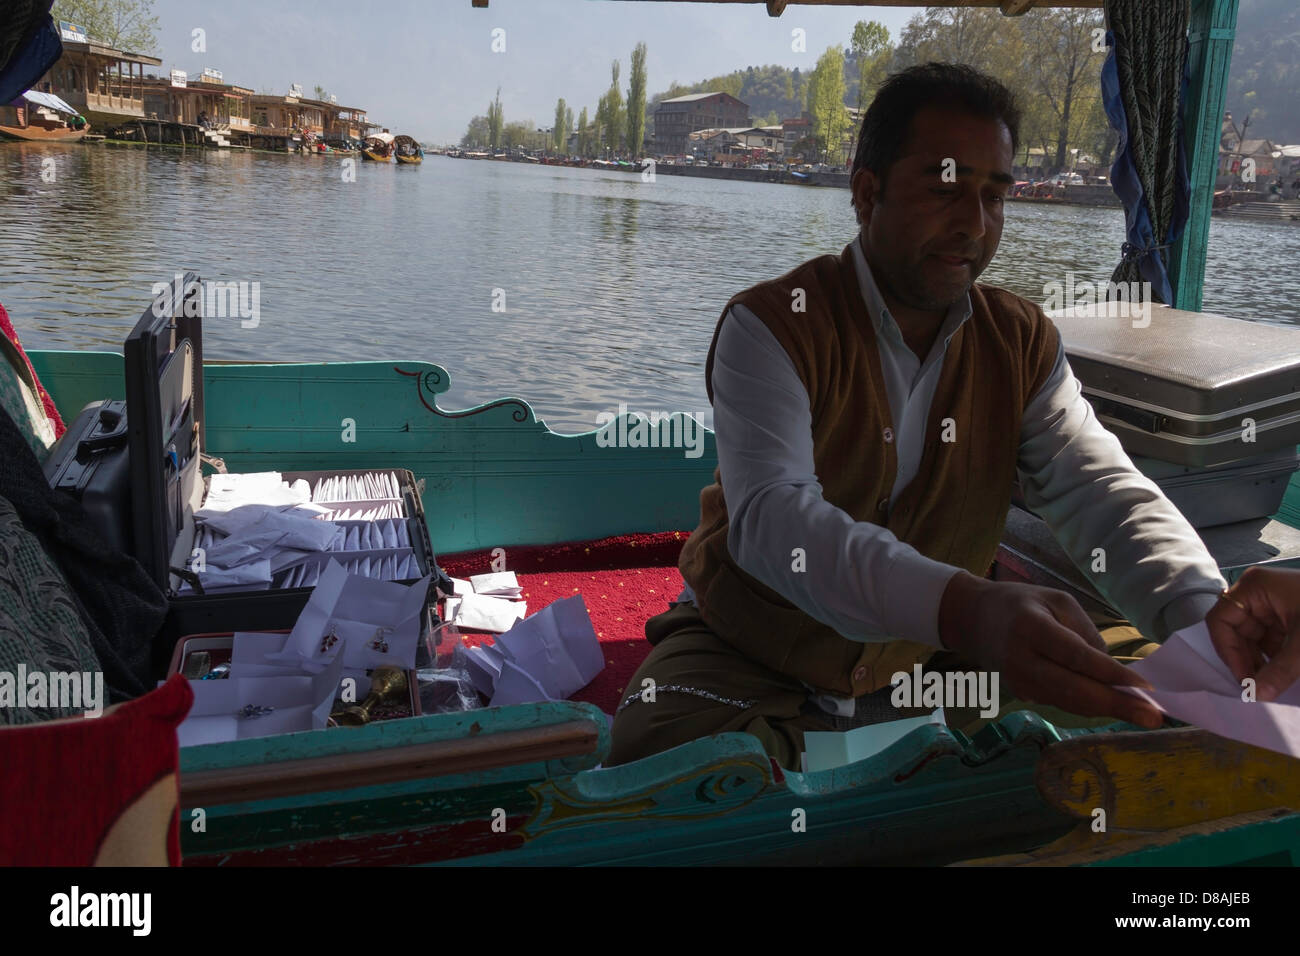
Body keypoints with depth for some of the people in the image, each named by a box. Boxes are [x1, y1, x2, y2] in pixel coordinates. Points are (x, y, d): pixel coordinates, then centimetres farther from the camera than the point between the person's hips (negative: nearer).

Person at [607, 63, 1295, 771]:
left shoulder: (1022, 344, 1)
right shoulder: (771, 325, -17)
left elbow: (1102, 494, -10)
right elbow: (770, 517, -34)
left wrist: (1208, 614, -33)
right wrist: (965, 610, -51)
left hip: (932, 656, 5)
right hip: (749, 656, -5)